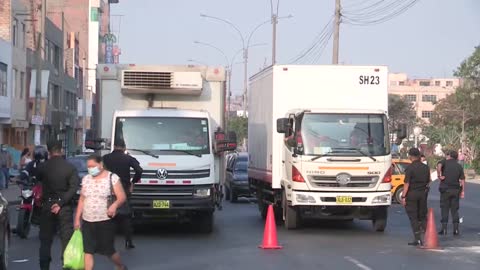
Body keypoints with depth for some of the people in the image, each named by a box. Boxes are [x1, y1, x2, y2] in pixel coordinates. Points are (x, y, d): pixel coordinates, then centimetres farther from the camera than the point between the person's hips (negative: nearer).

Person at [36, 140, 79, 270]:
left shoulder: (42, 167, -4)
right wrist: (61, 203, -14)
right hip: (65, 207, -1)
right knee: (66, 238, 3)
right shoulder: (70, 167, -6)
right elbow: (73, 188, -14)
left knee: (45, 238, 11)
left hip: (47, 205, 1)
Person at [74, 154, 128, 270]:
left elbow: (121, 197, -8)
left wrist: (114, 205, -29)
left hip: (105, 221, -4)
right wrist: (77, 218, 11)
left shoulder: (112, 178, -6)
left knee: (108, 250, 5)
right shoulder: (86, 179, 9)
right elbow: (82, 200, 15)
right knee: (87, 251, -3)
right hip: (87, 222, 4)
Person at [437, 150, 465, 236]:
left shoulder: (445, 162, -1)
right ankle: (456, 229, 4)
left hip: (445, 189, -3)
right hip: (456, 190, 3)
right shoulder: (459, 166, 8)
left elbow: (439, 165, -25)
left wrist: (439, 175, -18)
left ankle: (444, 229, 0)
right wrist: (463, 191, 4)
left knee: (444, 209, 3)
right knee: (454, 210, 8)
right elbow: (462, 180, 2)